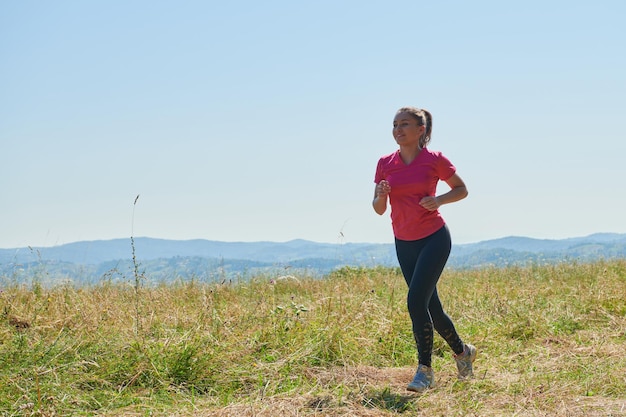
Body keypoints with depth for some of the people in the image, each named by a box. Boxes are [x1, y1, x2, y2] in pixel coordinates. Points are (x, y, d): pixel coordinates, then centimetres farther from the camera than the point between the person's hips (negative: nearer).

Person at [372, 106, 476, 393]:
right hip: (404, 243, 5)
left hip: (434, 238, -5)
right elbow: (379, 209, 5)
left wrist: (439, 200, -15)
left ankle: (425, 369, -7)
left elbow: (462, 190, 4)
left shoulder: (435, 160, -8)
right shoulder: (385, 163, 1)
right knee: (430, 306, 11)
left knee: (416, 300, -18)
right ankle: (462, 351, 34)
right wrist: (381, 195, -17)